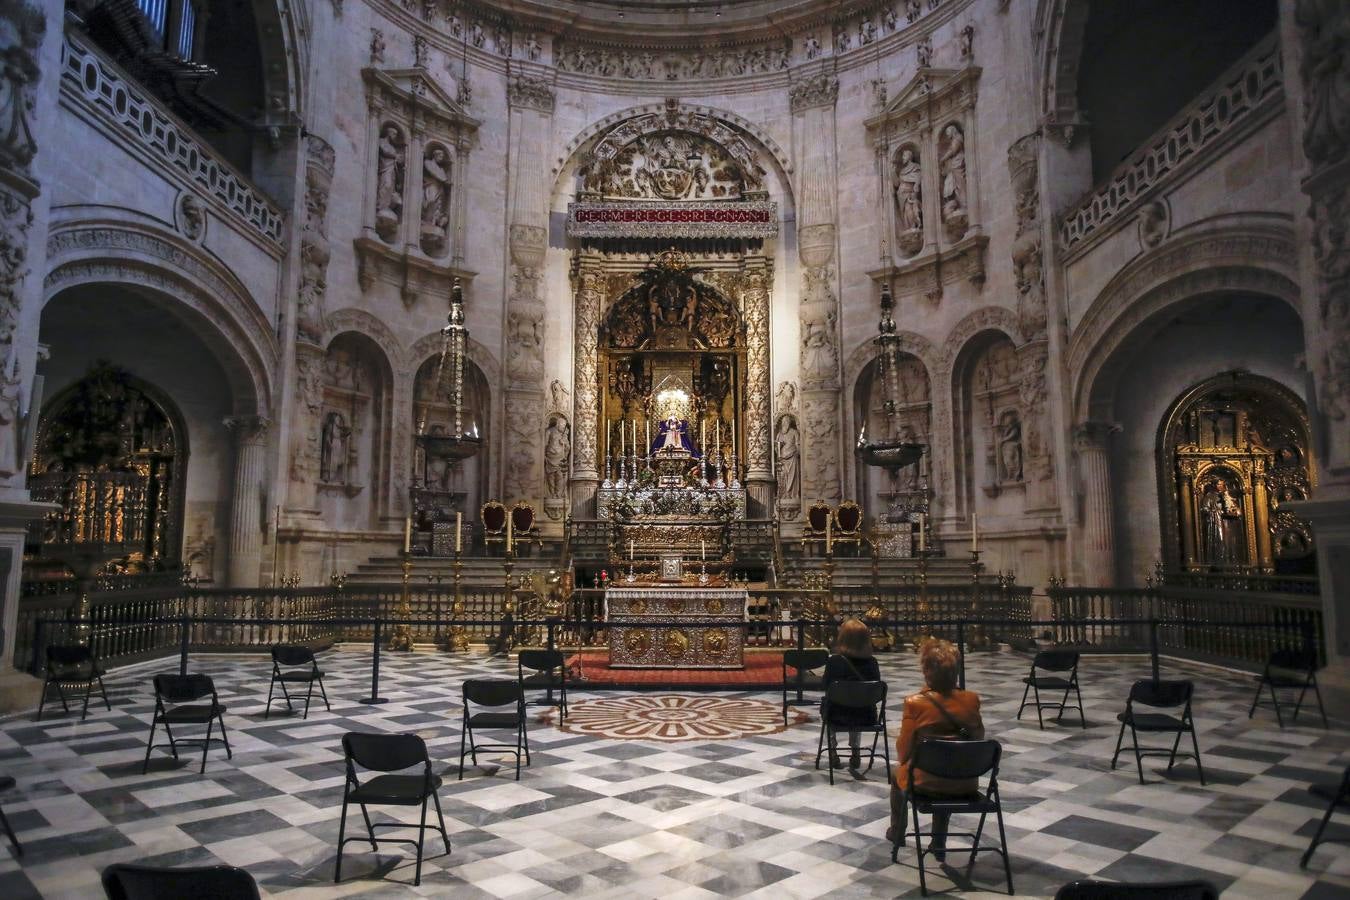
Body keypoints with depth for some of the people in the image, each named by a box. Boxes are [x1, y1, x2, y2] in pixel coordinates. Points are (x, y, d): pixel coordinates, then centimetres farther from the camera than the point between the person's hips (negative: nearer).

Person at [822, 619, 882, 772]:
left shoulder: (834, 661, -17)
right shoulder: (871, 662, -9)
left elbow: (825, 686, -3)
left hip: (839, 716, -2)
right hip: (866, 718, 2)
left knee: (825, 702, 32)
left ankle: (832, 752, 33)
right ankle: (855, 752, 38)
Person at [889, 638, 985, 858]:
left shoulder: (915, 703, -20)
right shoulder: (971, 700, -9)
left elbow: (903, 751, -11)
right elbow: (978, 738, 6)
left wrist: (902, 759, 10)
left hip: (925, 782, -3)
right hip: (964, 783, 3)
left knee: (898, 773, 31)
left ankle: (897, 832, 51)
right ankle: (939, 843, 40)